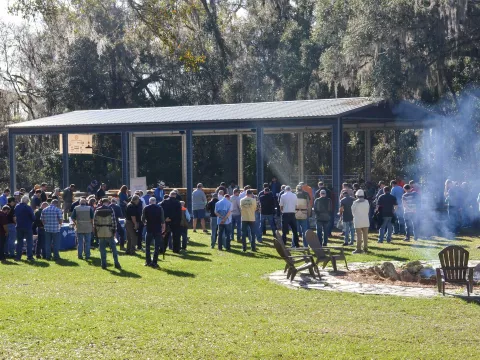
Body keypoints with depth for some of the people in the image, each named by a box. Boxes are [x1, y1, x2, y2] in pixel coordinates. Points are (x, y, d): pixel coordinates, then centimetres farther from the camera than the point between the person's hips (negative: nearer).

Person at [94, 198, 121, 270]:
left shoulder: (97, 210, 4)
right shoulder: (110, 210, -3)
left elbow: (95, 222, 4)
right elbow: (114, 221, -6)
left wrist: (95, 231, 9)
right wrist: (114, 230, -1)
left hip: (100, 232, 2)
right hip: (109, 232, -2)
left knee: (102, 248, 7)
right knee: (113, 247, 5)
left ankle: (104, 264, 5)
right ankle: (116, 263, 1)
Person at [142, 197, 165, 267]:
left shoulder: (146, 208, -1)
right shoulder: (160, 208, -2)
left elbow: (142, 219, 1)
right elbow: (162, 220, -3)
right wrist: (163, 227, 9)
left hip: (149, 229, 0)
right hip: (158, 229, 0)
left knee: (147, 246, 15)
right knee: (156, 246, 2)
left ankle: (148, 261, 15)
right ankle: (154, 262, -2)